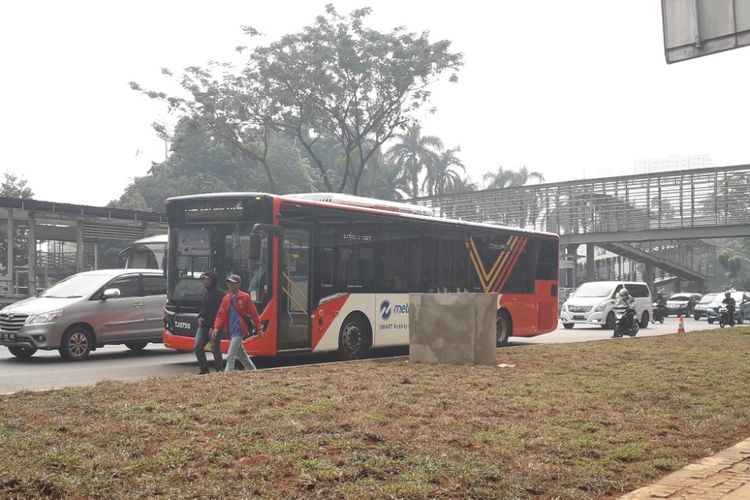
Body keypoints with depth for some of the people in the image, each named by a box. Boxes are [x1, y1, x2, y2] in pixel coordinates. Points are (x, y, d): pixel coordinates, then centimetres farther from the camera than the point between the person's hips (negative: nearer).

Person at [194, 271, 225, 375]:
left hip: (213, 327, -8)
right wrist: (199, 317, 5)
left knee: (215, 349, -3)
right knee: (197, 347, 3)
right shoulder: (205, 293, 17)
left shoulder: (219, 294, -11)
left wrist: (214, 328, -19)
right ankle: (203, 369, 12)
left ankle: (219, 370, 8)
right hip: (203, 326, 8)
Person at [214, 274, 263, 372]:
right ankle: (252, 370, 32)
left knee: (230, 356, -14)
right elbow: (221, 314, 8)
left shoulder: (245, 297, -5)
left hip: (239, 330, -6)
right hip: (231, 330, 6)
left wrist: (259, 328, -3)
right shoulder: (226, 298, 10)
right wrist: (217, 327, -5)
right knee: (240, 353, 17)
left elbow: (253, 313, -3)